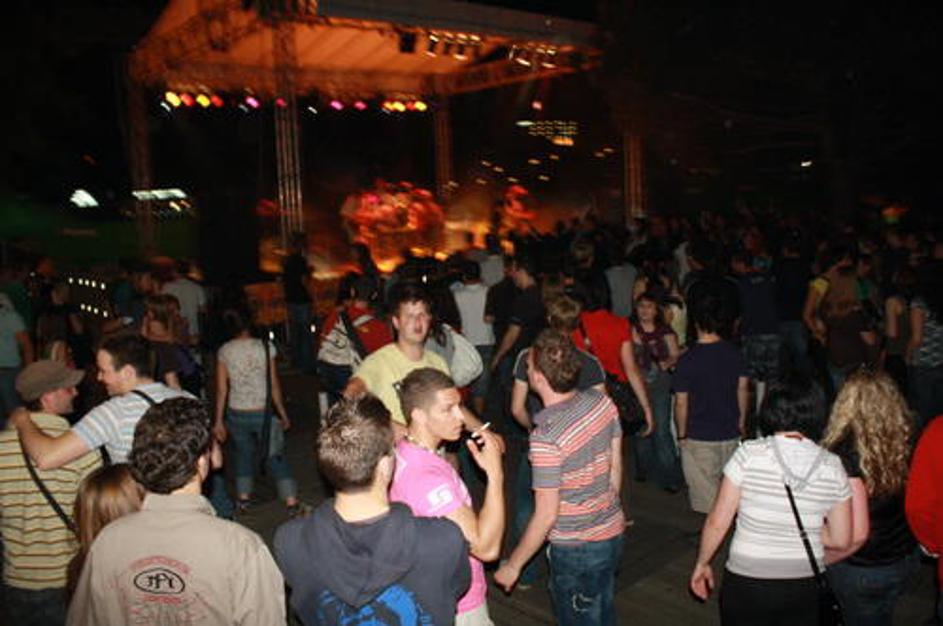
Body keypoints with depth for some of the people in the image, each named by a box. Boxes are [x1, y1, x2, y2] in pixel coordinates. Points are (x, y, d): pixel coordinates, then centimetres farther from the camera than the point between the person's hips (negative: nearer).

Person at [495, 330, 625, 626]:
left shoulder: (546, 437, -29)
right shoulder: (602, 402, -9)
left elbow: (546, 515, -23)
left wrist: (513, 565, -10)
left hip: (576, 549, -6)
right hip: (613, 534, 7)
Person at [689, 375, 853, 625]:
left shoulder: (749, 454, -16)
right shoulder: (832, 466, -7)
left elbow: (717, 523, -12)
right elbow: (841, 540, -1)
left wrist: (701, 564, 2)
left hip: (746, 585, -2)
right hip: (805, 588, 2)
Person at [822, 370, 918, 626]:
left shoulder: (847, 451, -27)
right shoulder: (903, 442, -10)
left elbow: (857, 533, -27)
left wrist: (820, 561, -13)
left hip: (864, 569, -5)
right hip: (907, 558, 6)